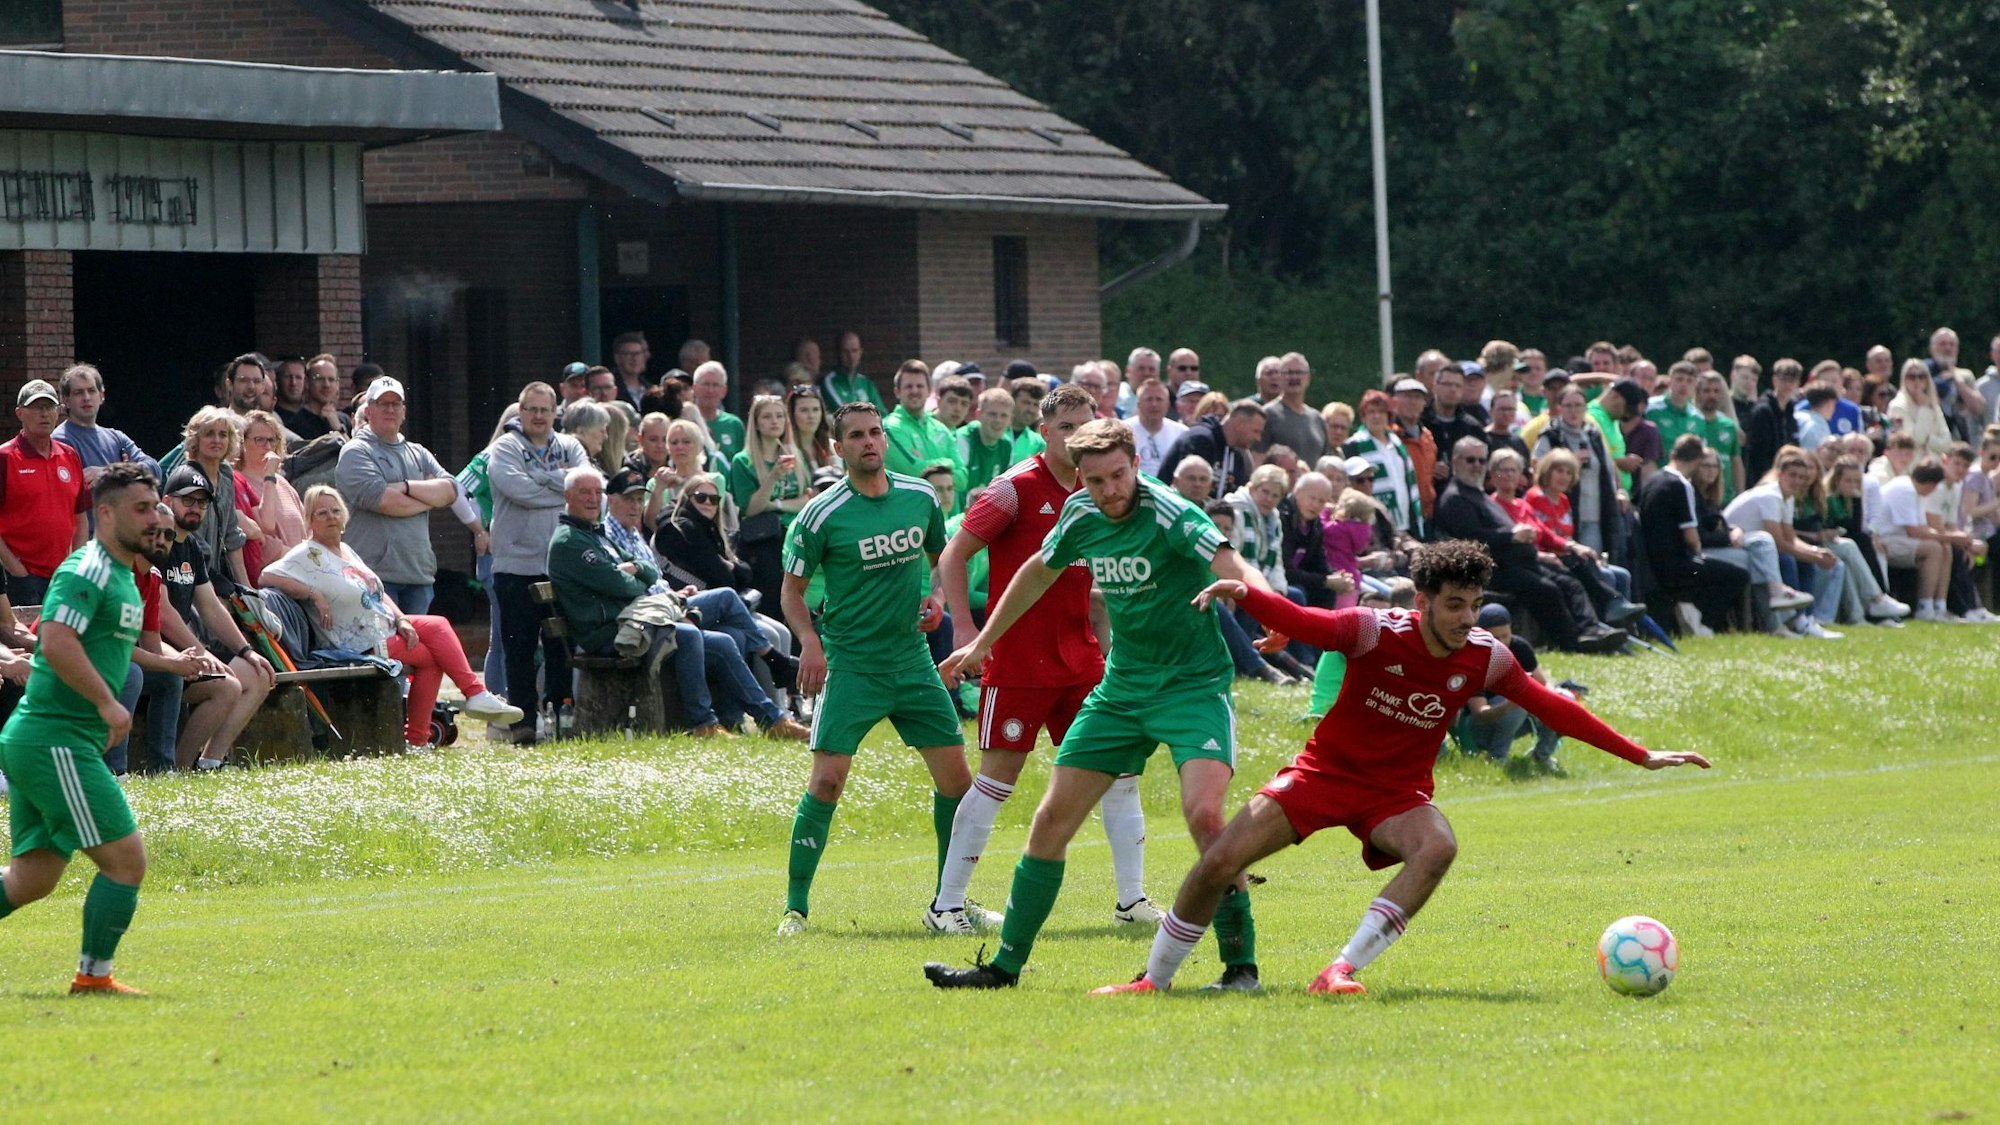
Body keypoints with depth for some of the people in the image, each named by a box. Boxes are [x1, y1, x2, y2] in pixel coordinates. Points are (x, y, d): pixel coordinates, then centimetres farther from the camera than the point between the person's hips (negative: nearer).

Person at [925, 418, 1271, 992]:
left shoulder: (1170, 514, -19)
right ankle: (1005, 964, 16)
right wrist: (982, 643, 27)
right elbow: (1038, 573, 21)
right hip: (1121, 687, 6)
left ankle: (1240, 963, -14)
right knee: (1053, 818, 4)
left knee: (1203, 814, -26)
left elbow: (1234, 568, -34)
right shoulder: (1082, 515, 1)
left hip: (1193, 685, -6)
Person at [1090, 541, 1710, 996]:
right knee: (1219, 862, -12)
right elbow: (1305, 624, -33)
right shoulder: (1379, 632, -20)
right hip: (1326, 770, -2)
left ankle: (1342, 970, -30)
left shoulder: (1484, 658, -10)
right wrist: (1245, 595, -54)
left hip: (1396, 792, 2)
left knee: (1438, 847, -32)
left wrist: (1642, 755, 0)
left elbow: (1552, 708, -1)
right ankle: (1155, 978, 10)